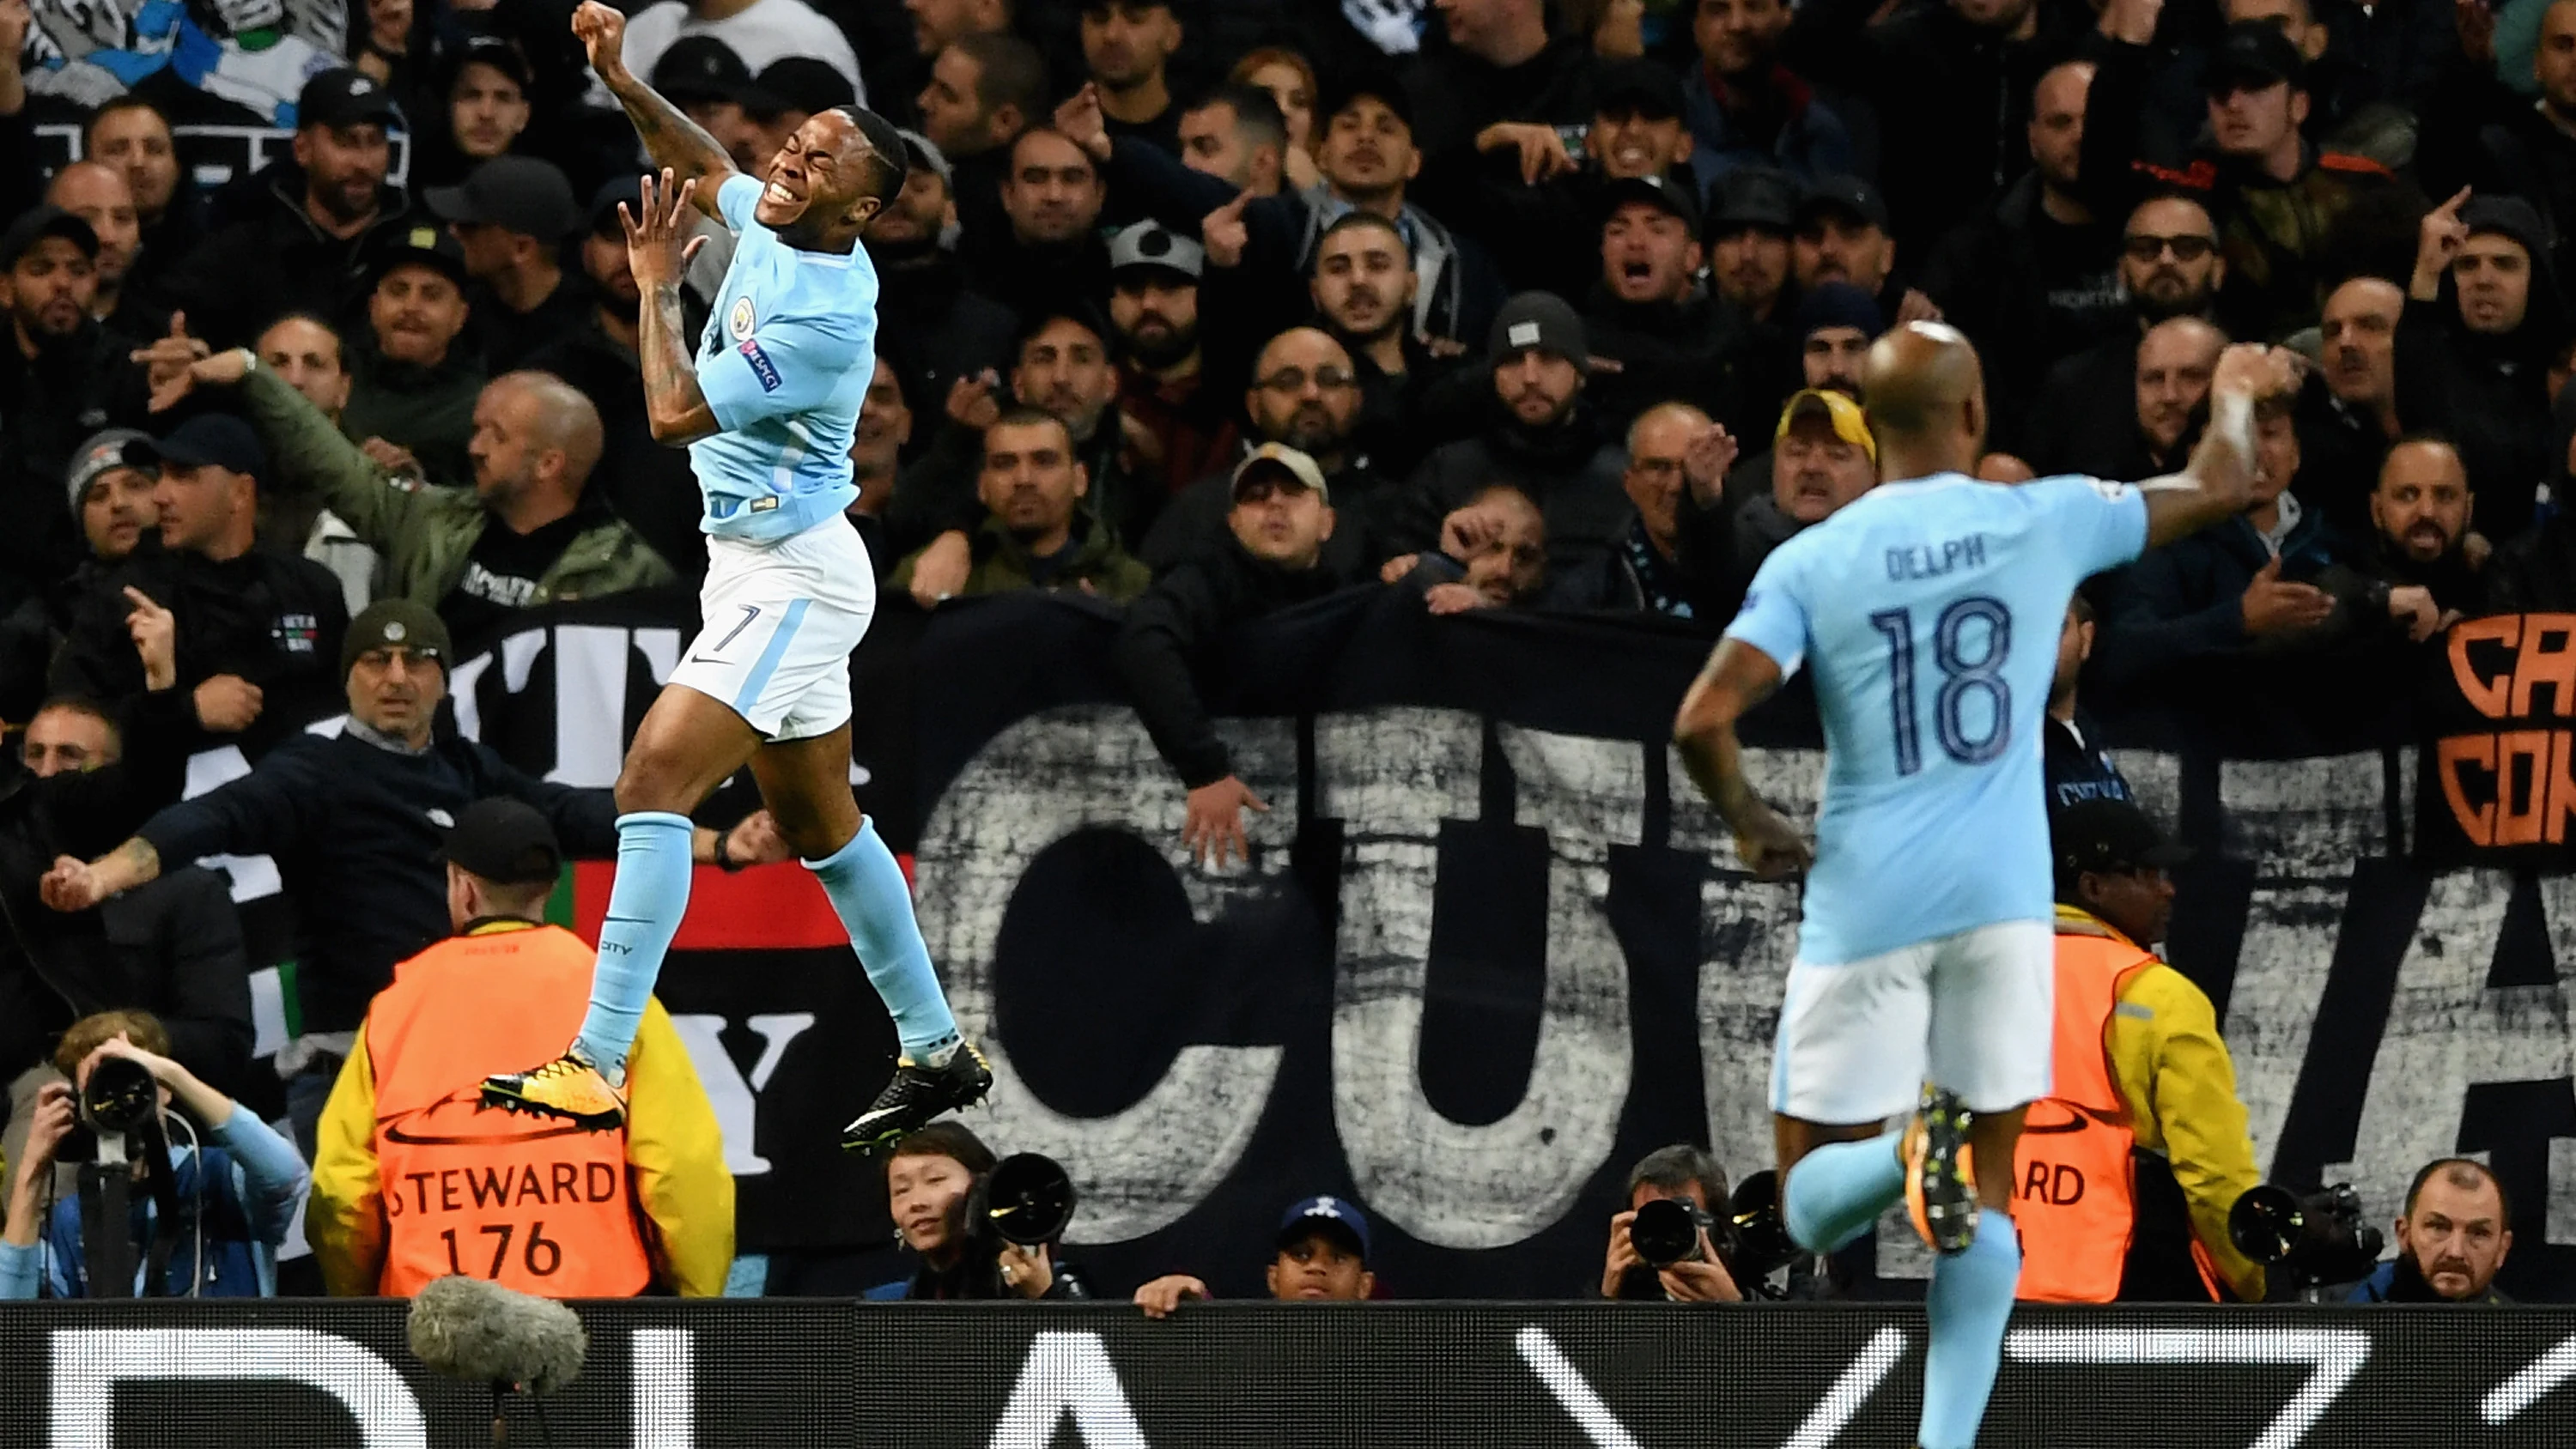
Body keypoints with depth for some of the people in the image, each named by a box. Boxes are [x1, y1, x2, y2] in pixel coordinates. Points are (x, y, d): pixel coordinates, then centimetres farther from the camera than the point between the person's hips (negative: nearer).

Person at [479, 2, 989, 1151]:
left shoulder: (825, 318, -25)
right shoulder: (768, 223, 1)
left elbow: (677, 413, -25)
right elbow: (704, 167, 22)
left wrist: (657, 284, -14)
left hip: (791, 581, -10)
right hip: (766, 571, 10)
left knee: (654, 783, -20)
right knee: (816, 822, 18)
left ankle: (599, 1067, -26)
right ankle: (938, 1054, 29)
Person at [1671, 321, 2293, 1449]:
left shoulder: (1810, 562, -4)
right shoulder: (2044, 522, 0)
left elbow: (1702, 721, -13)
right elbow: (2218, 488, 16)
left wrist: (1750, 826, 6)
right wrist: (2236, 393, 37)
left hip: (1864, 900, -1)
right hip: (2001, 895, 1)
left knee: (1810, 1206, 8)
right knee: (1990, 1200, 9)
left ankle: (1907, 1151, -26)